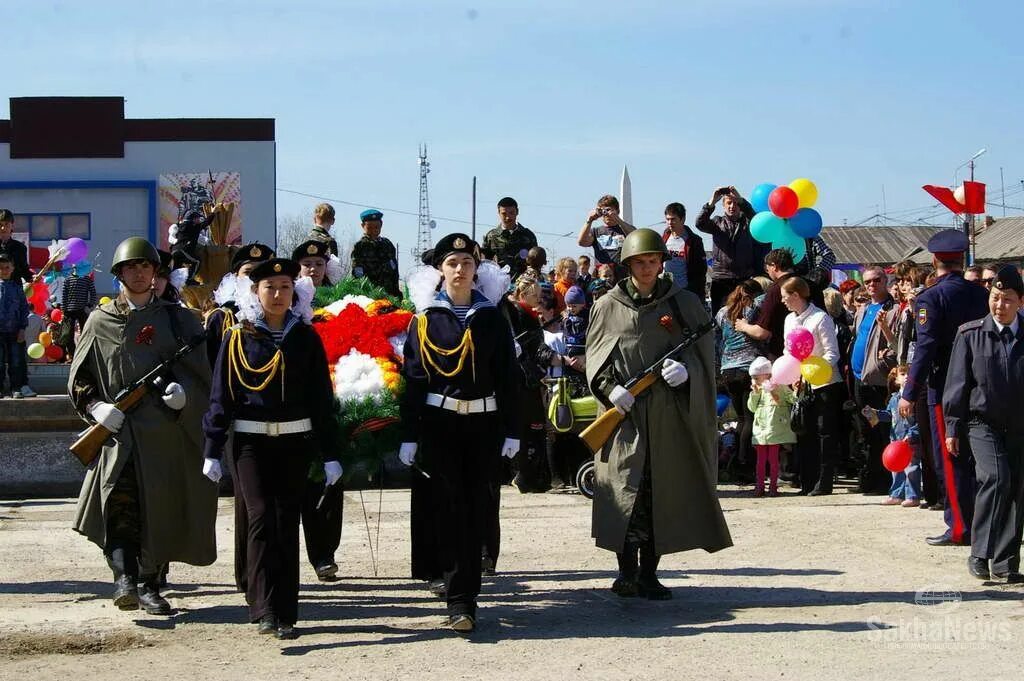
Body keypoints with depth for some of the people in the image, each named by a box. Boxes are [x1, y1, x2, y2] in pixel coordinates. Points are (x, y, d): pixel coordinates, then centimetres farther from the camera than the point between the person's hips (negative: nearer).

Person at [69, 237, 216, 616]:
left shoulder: (177, 318, 11)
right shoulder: (101, 322, 8)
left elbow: (203, 369, 8)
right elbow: (78, 380, 11)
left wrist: (185, 392, -12)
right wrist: (96, 407, -7)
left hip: (167, 431, 2)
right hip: (121, 432, -2)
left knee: (162, 511, 4)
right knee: (120, 501, -21)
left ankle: (149, 584, 16)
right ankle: (124, 577, -24)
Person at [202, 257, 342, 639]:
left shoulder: (306, 337, 5)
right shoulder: (239, 337, 1)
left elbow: (322, 396, 6)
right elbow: (221, 394, 2)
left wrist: (330, 455, 3)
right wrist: (212, 451, -3)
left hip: (295, 442, 2)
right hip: (251, 441, -2)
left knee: (288, 523, 3)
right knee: (261, 518, -12)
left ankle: (286, 615, 8)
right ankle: (265, 611, -11)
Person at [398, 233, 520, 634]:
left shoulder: (492, 318, 7)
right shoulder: (425, 319, 3)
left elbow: (508, 376, 6)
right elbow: (412, 378, 1)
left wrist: (511, 431, 1)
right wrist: (409, 435, -4)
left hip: (484, 423, 2)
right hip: (439, 423, -2)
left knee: (478, 509, 5)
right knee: (449, 509, -7)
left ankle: (465, 588, 18)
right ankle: (460, 600, -8)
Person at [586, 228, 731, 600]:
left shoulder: (685, 303, 8)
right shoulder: (608, 307, 8)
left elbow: (703, 348, 7)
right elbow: (595, 357, 7)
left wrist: (685, 368, -14)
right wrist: (611, 388, -10)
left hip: (671, 416, 1)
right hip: (624, 413, -1)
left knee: (664, 493, 2)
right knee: (625, 489, -8)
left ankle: (649, 572, 9)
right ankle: (627, 570, -2)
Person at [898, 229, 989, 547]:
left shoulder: (931, 298, -12)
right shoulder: (981, 295, 5)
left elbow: (925, 348, -17)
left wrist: (909, 393, -14)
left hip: (945, 389, -6)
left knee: (951, 460, 0)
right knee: (975, 457, 13)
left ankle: (960, 527, 0)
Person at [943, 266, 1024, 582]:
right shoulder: (971, 335, -2)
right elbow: (958, 383, 0)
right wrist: (953, 428, -1)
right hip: (983, 422, -3)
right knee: (995, 477, -21)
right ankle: (979, 554, -11)